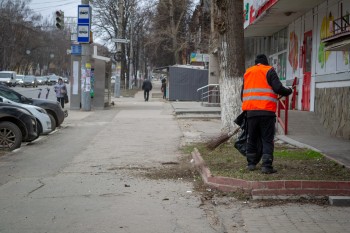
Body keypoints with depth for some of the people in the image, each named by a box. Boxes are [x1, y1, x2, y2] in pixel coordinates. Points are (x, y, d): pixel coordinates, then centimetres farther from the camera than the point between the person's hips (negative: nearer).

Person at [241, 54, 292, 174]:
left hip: (250, 111, 4)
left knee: (252, 138, 16)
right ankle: (266, 165, -7)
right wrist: (288, 91, 8)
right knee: (267, 139, -1)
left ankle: (251, 163, 18)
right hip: (266, 111, -4)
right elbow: (278, 88, -10)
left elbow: (243, 93, 22)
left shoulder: (247, 72, 18)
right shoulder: (269, 71, 2)